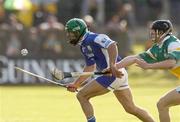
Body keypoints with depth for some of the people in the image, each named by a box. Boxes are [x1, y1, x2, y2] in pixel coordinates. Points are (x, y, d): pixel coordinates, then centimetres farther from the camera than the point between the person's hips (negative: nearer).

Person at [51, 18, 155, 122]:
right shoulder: (84, 46, 18)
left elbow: (112, 45, -28)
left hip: (115, 73, -10)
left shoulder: (92, 39, -12)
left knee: (82, 96, -6)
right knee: (131, 108, 12)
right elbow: (89, 68, 25)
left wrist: (112, 65, -40)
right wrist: (76, 84, 21)